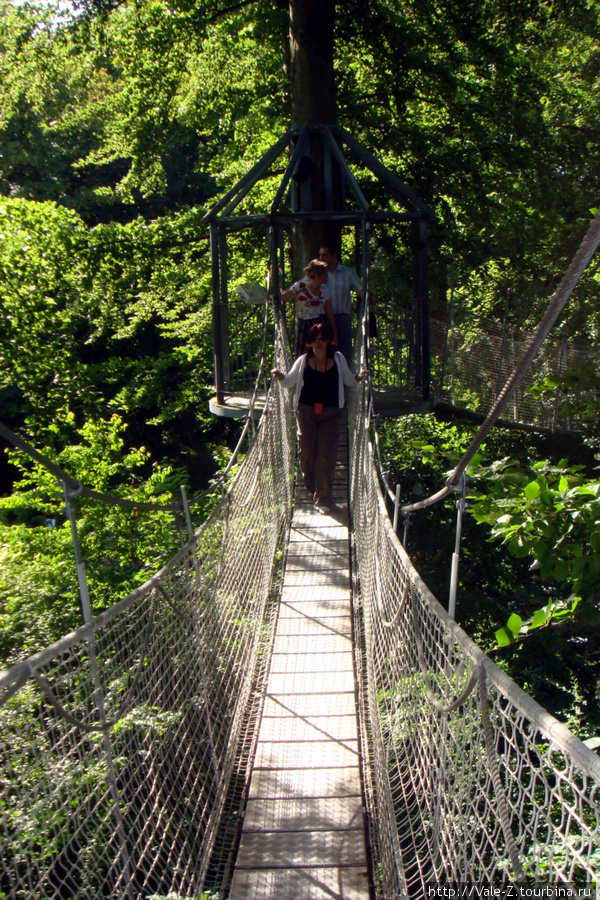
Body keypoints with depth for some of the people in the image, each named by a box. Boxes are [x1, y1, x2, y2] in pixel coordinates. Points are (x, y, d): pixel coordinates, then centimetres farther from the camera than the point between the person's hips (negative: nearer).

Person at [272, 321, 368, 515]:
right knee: (307, 453, 2)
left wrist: (359, 377, -5)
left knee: (327, 455, -5)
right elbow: (290, 381, 7)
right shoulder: (303, 361, 1)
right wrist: (280, 376, -14)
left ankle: (324, 499, 3)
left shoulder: (338, 359, 4)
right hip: (306, 412, 0)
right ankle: (312, 490, 29)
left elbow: (348, 379, 16)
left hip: (331, 413, 0)